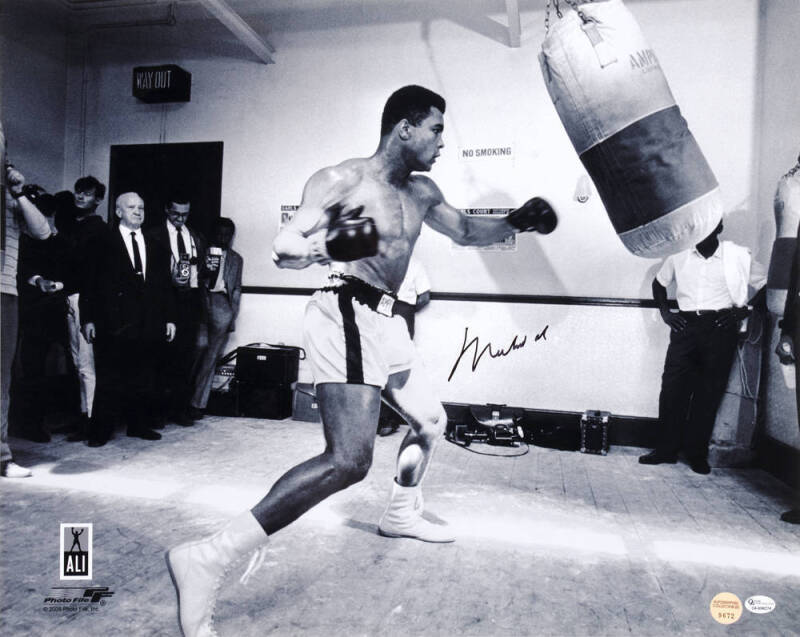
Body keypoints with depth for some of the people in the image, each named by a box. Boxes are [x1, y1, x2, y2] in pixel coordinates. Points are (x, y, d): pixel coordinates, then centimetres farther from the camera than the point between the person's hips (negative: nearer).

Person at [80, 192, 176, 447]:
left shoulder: (155, 247, 16)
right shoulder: (104, 243, 4)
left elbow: (164, 285, 15)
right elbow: (90, 282, 1)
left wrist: (169, 318, 8)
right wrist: (88, 318, -6)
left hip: (148, 324, 4)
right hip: (114, 324, -4)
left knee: (143, 377, 8)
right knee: (109, 378, 0)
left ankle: (139, 424, 19)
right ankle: (101, 430, 9)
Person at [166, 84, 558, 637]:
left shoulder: (422, 192, 16)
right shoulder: (340, 181, -7)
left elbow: (467, 232, 29)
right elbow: (283, 249, -10)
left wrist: (515, 223, 14)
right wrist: (329, 246, -31)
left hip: (384, 320, 10)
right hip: (347, 315, -10)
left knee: (432, 421, 21)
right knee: (349, 460, -24)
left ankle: (402, 514, 45)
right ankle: (208, 559, -20)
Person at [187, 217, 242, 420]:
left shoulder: (235, 259, 15)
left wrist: (233, 317, 8)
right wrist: (206, 272, -12)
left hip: (222, 308, 1)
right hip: (202, 305, -1)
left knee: (210, 357, 0)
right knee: (198, 352, -8)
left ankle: (197, 403, 5)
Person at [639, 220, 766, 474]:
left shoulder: (737, 256, 2)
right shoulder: (679, 255, 7)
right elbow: (659, 283, 21)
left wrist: (745, 310, -3)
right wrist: (665, 312, 8)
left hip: (721, 328, -1)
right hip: (685, 326, 1)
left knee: (709, 393, 2)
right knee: (672, 387, -4)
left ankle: (697, 453, 14)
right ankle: (666, 450, 7)